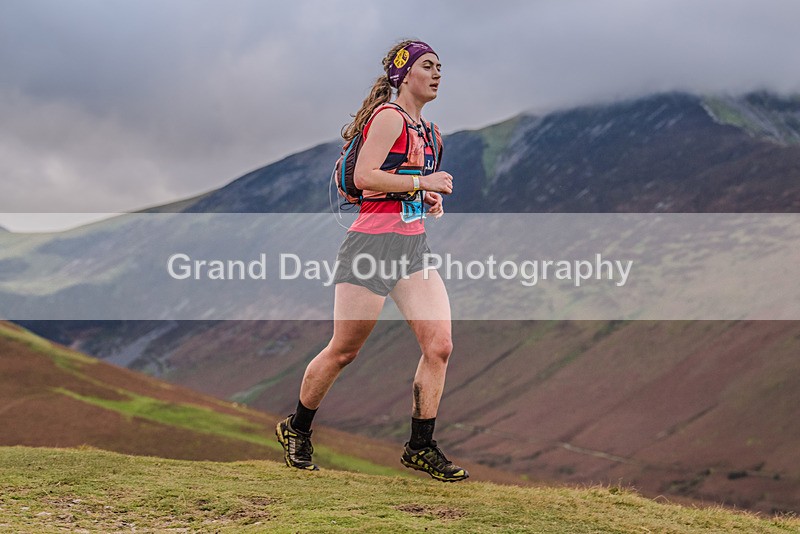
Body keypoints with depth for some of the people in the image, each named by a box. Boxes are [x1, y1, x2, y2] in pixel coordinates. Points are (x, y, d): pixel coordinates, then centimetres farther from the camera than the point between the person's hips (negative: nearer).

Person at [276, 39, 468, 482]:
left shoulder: (427, 131, 17)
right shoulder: (390, 116, -10)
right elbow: (363, 176, -20)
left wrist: (431, 202, 12)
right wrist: (422, 182, -17)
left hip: (413, 247, 8)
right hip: (371, 245, -8)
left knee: (439, 346, -5)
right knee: (343, 351, 1)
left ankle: (420, 446, 6)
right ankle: (296, 430, 22)